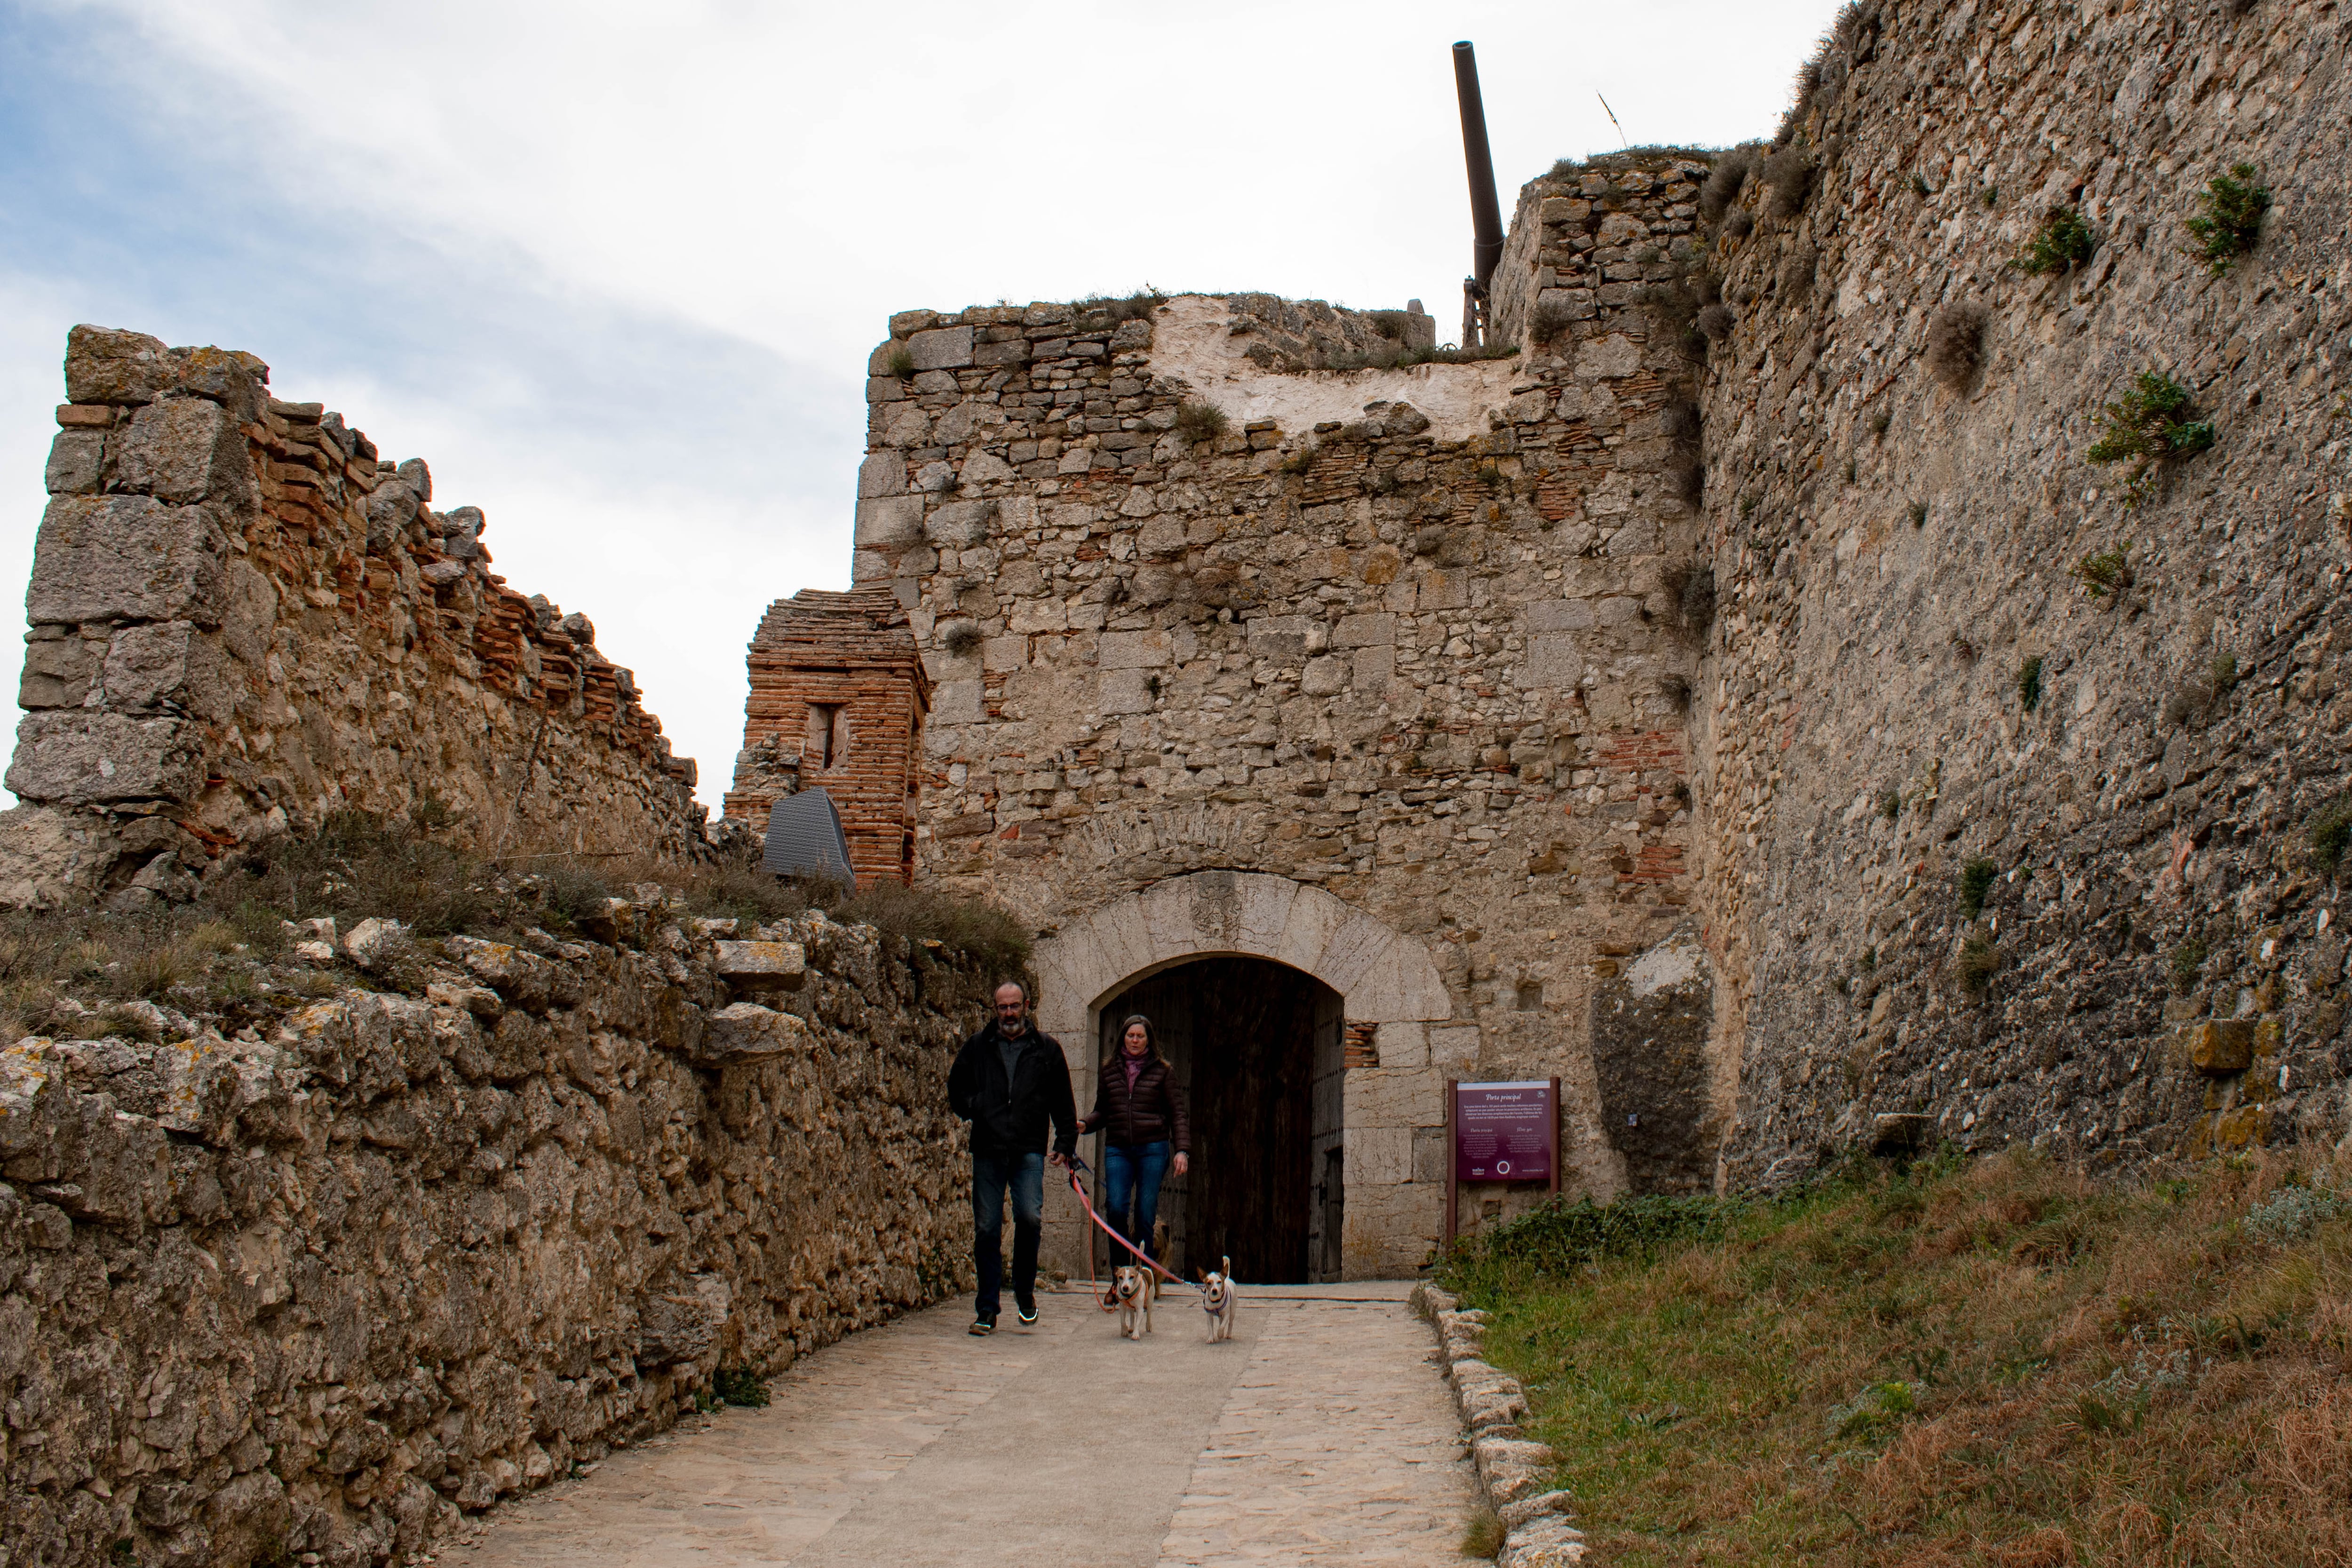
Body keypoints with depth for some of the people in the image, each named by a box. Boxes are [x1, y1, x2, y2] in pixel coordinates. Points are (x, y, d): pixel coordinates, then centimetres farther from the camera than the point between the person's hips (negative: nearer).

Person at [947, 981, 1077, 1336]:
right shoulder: (978, 1047, 11)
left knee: (1030, 1217, -15)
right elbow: (956, 1088, 22)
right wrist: (974, 1110, 6)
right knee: (987, 1229, 1)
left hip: (1029, 1150, -1)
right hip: (987, 1150, 1)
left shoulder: (1046, 1049, 10)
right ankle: (986, 1309, 10)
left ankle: (1025, 1290, 9)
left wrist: (1066, 1143, 5)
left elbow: (1063, 1102, 13)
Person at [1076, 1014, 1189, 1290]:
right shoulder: (1109, 1070, 13)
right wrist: (1085, 1124, -1)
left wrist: (1182, 1150, -4)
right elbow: (1101, 1111, 20)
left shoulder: (1162, 1070, 7)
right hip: (1118, 1149, 2)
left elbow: (1177, 1113, 7)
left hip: (1152, 1148, -1)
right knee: (1116, 1207, -14)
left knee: (1145, 1214, -3)